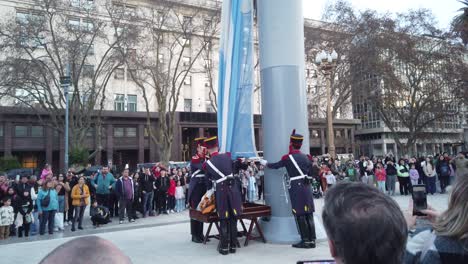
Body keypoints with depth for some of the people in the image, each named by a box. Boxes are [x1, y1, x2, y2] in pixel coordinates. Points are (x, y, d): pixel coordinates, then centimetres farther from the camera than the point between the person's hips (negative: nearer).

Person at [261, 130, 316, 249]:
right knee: (309, 214, 8)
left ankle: (305, 240, 3)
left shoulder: (287, 158, -5)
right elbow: (311, 174, 13)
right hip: (307, 187, 5)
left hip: (296, 188, -5)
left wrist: (265, 163, 28)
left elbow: (275, 166, 11)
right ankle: (312, 240, 12)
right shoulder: (307, 157, 8)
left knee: (300, 215, 0)